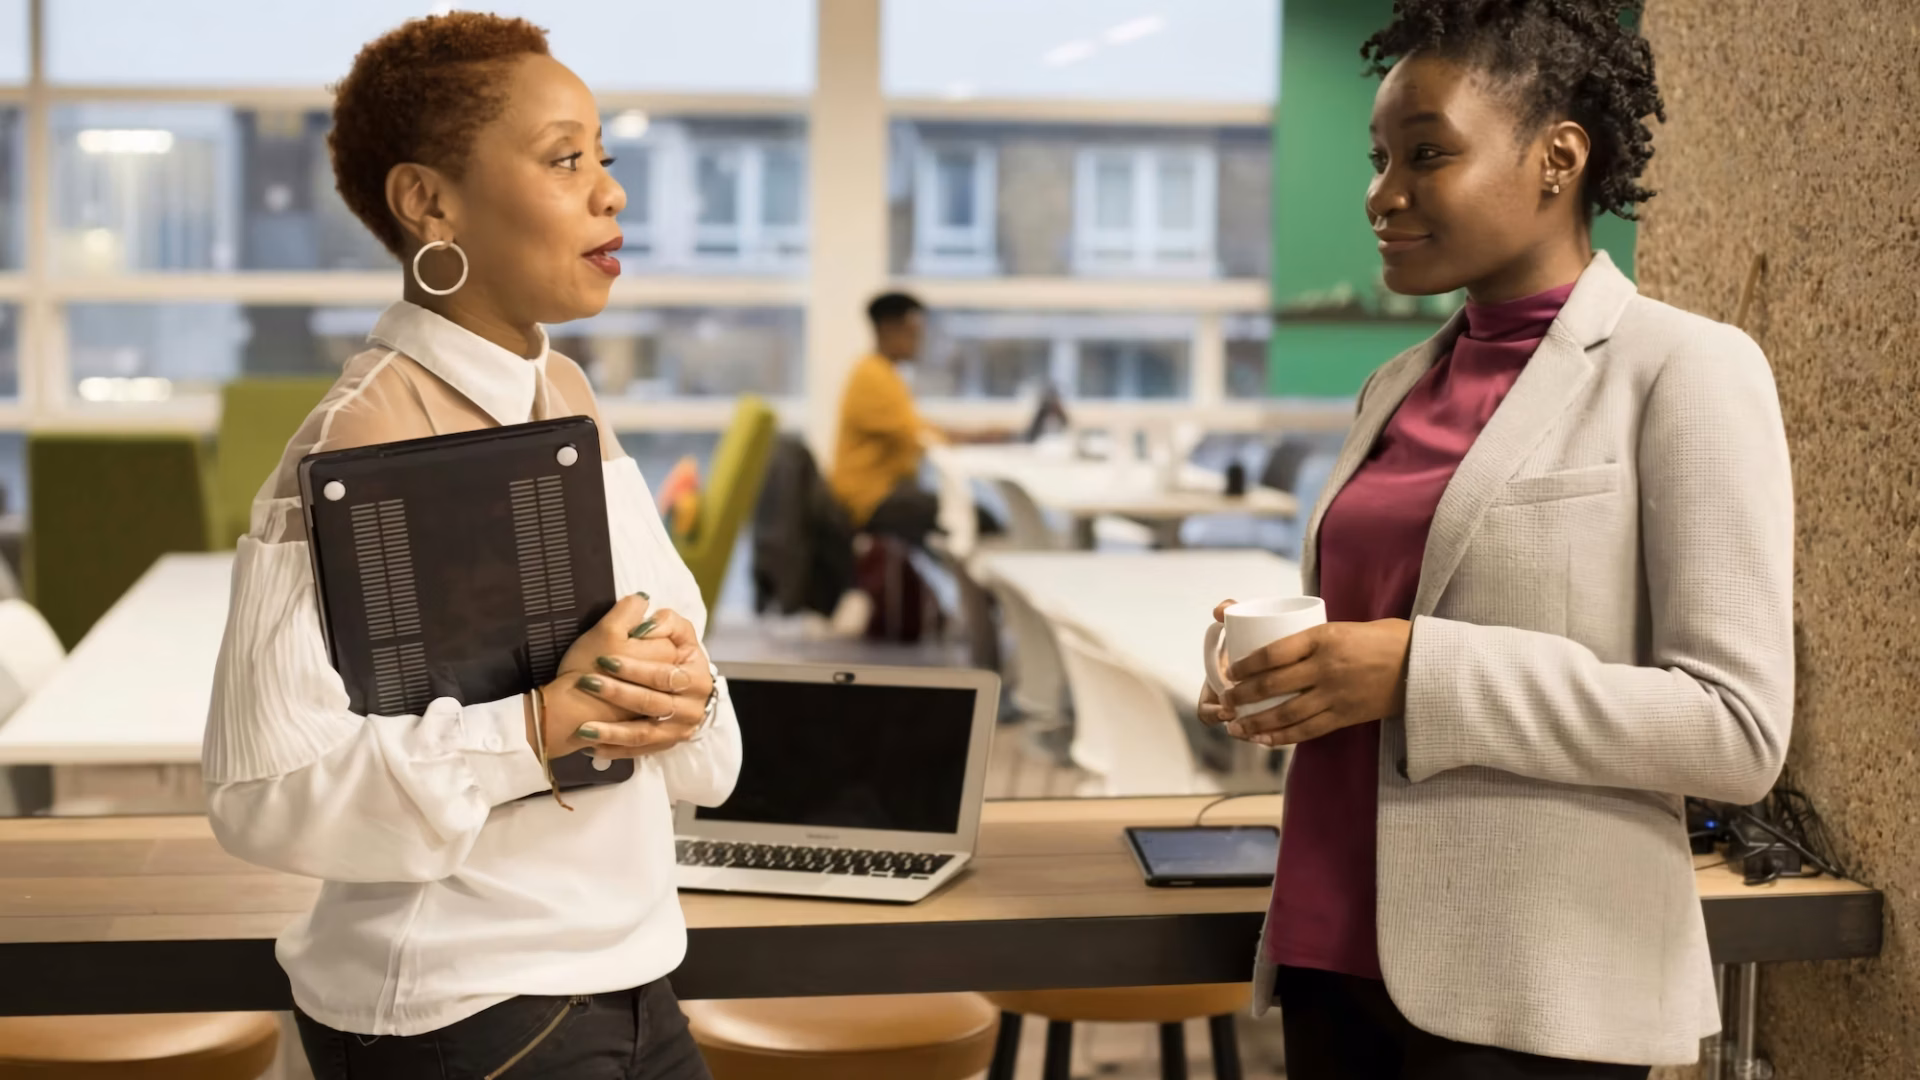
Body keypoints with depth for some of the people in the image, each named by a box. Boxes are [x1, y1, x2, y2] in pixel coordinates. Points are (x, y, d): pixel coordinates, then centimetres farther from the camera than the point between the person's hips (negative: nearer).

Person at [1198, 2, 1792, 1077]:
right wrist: (1288, 669, 0)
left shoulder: (1682, 369, -8)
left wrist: (1421, 673, -20)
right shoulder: (1399, 387, 11)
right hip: (1338, 948, 6)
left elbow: (1739, 729, -14)